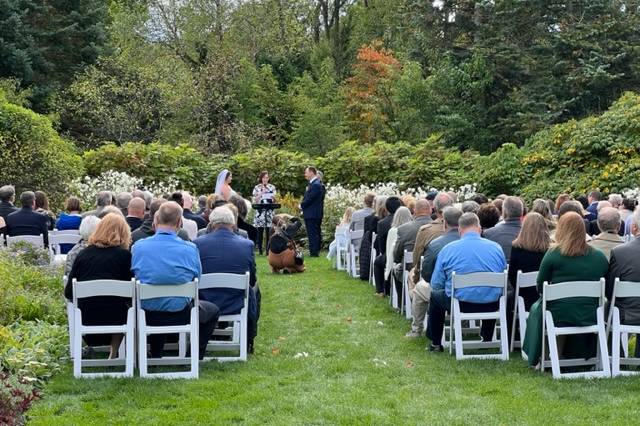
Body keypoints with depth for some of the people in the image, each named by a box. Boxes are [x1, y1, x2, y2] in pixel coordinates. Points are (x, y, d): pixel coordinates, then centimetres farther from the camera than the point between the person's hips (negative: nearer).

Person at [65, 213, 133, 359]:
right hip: (113, 318, -3)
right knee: (128, 308, 29)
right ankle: (114, 353, 25)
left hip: (85, 319, 3)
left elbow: (68, 293, 7)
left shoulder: (83, 254, 4)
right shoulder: (124, 254, -4)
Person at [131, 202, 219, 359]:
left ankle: (155, 357, 43)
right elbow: (197, 280, 3)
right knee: (213, 310, 27)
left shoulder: (138, 247, -7)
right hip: (180, 314, -3)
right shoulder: (190, 249, -12)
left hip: (147, 315, 3)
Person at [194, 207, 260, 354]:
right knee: (254, 290, 33)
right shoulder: (247, 244, -9)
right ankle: (248, 342, 41)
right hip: (238, 306, -1)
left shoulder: (198, 243, -10)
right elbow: (252, 281, 3)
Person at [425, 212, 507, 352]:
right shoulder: (496, 247, -1)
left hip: (460, 304, -2)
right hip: (491, 306, 2)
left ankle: (435, 343, 32)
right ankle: (488, 340, 50)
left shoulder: (447, 249, -6)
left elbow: (436, 285, -2)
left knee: (435, 295, 28)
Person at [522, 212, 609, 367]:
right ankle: (580, 357, 38)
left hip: (558, 316, -3)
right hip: (589, 317, 3)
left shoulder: (553, 254, -10)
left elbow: (540, 288, -1)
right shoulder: (600, 257, -2)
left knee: (536, 308, 29)